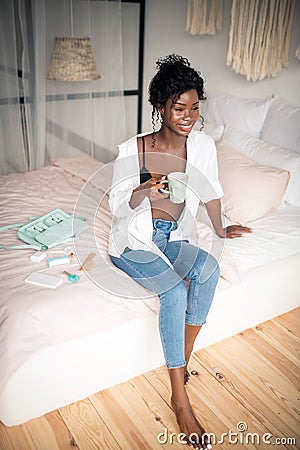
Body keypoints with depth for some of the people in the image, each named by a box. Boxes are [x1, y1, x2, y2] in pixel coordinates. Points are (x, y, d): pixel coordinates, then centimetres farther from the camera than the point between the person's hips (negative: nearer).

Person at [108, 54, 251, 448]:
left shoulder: (203, 145, -4)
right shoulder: (132, 150, -14)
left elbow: (211, 192, 11)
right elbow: (117, 207, -10)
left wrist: (220, 229, 23)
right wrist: (143, 193, -31)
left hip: (174, 238, 4)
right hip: (134, 242, -3)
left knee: (208, 266, -28)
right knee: (174, 290, -29)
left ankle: (183, 360, -10)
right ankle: (180, 400, -16)